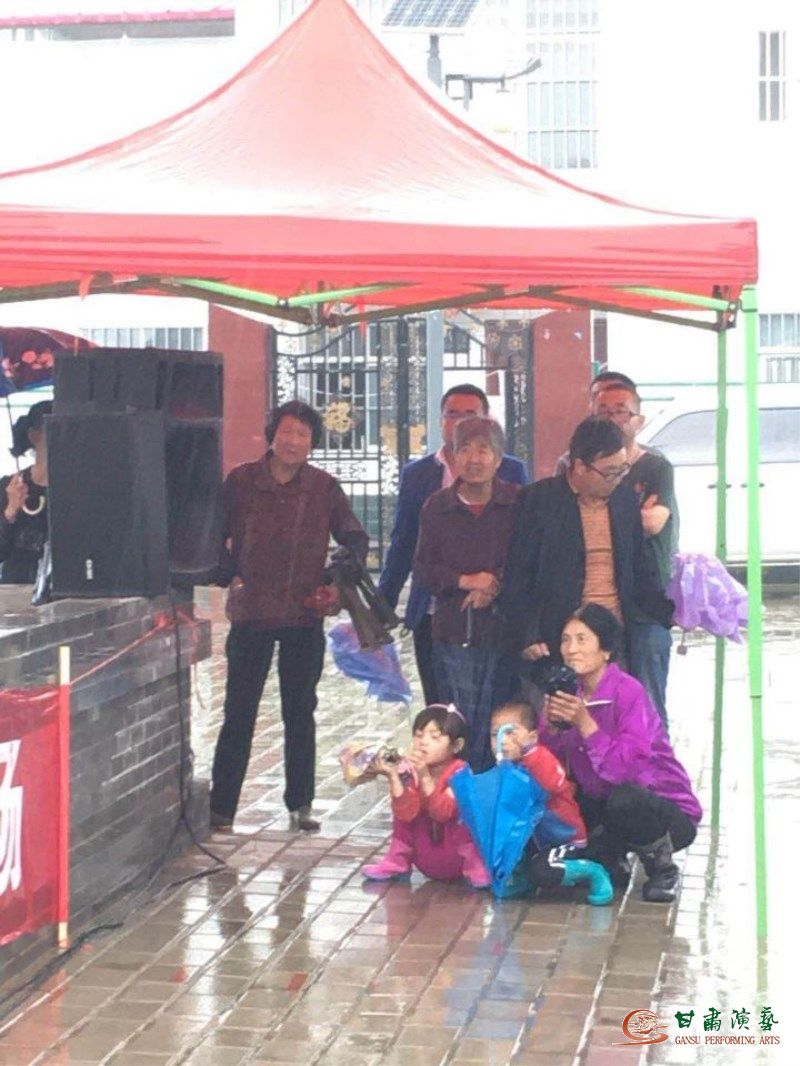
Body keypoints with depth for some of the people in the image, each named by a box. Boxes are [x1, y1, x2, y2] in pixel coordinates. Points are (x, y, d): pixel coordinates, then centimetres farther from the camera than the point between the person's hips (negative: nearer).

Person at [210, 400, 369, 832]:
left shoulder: (324, 488, 3)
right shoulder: (240, 482, -1)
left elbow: (356, 541, 11)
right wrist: (232, 578, -4)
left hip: (306, 615, 1)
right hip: (251, 613, -1)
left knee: (300, 712, 9)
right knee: (239, 712, 0)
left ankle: (300, 805, 19)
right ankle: (220, 808, 6)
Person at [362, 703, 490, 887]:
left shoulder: (459, 772, -18)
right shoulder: (413, 771, -4)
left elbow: (443, 813, -31)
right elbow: (406, 814, -17)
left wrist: (425, 778, -41)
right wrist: (393, 777, -27)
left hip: (456, 858, -5)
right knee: (401, 812, -4)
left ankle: (476, 867, -15)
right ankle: (396, 863, 7)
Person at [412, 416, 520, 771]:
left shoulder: (518, 502, 1)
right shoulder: (437, 506, 7)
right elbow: (421, 570, 7)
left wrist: (494, 586, -13)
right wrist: (465, 581, -9)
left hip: (503, 631, -1)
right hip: (453, 633, 1)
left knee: (496, 728, -1)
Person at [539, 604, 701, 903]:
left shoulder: (628, 692, -19)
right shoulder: (567, 693, -1)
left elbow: (627, 769, -30)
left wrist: (585, 723, -34)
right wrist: (551, 728, -23)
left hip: (667, 810, -5)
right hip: (601, 808, 6)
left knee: (622, 799, -39)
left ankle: (663, 870, -9)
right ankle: (614, 862, 18)